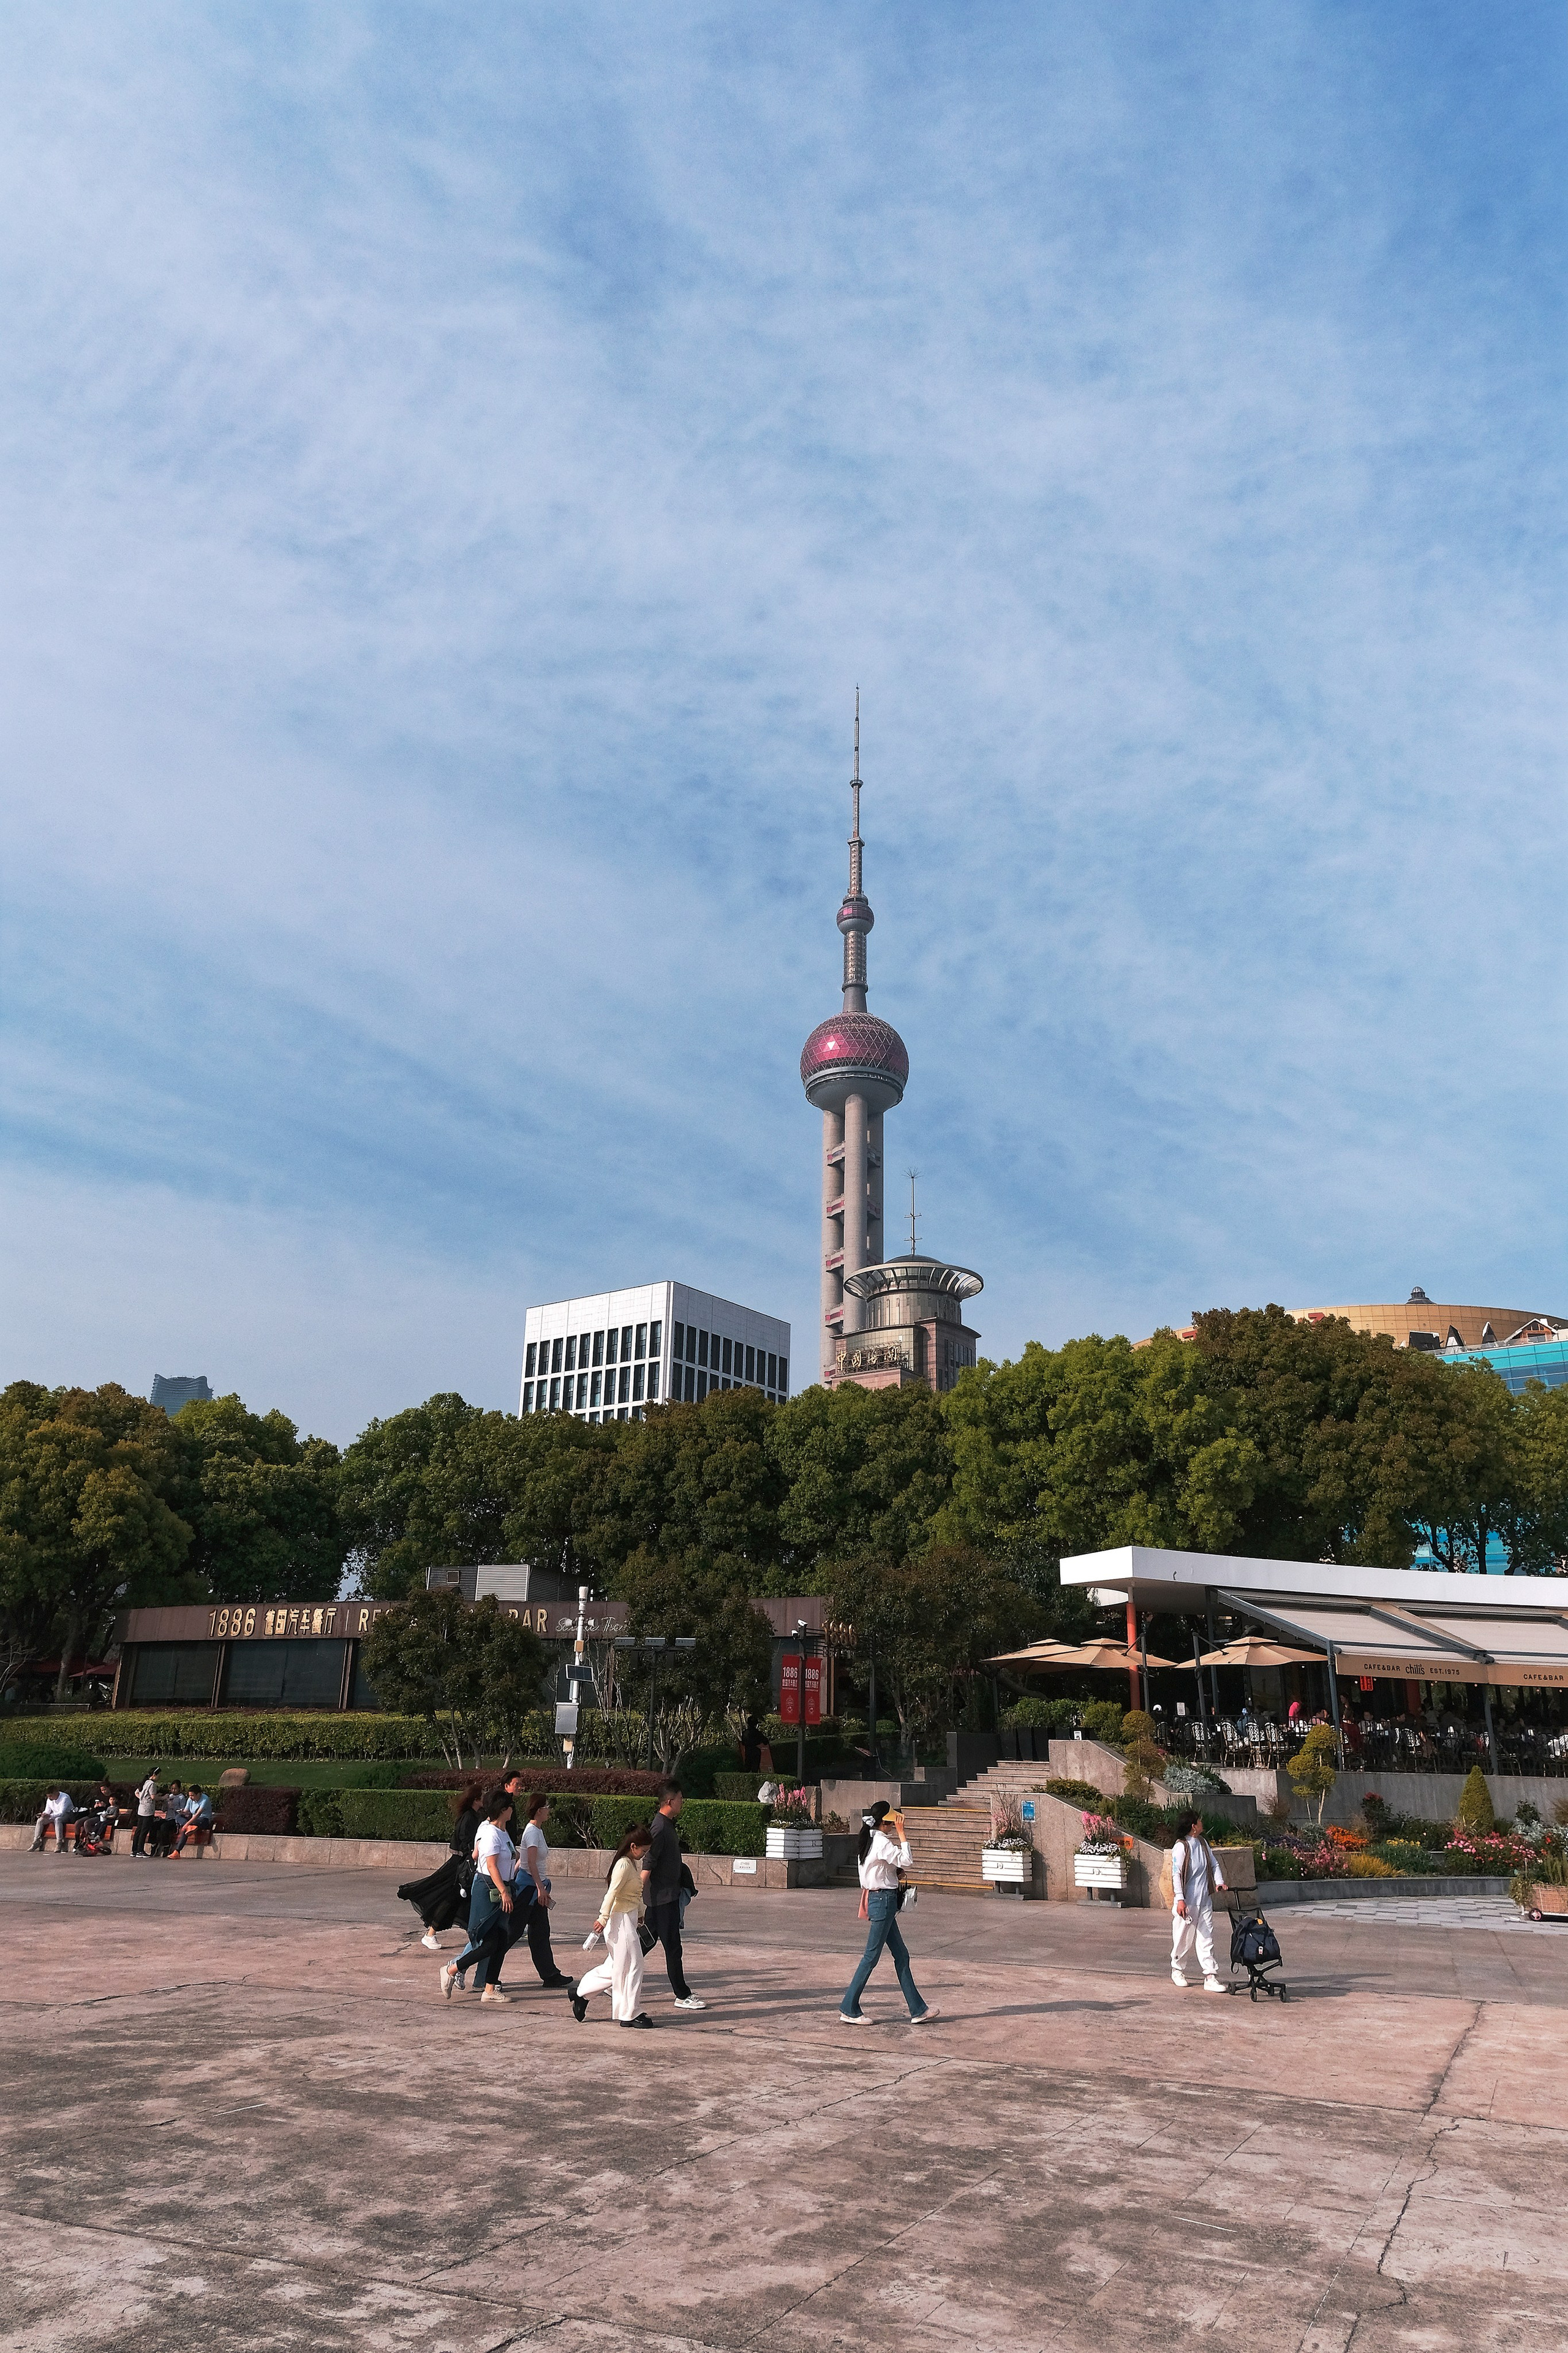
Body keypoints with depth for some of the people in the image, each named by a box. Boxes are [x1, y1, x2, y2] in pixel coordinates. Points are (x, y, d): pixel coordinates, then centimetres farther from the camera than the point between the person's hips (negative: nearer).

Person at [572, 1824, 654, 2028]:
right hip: (620, 1920, -10)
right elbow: (612, 1892, -24)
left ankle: (581, 1992, 23)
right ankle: (630, 2014, 4)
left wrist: (640, 1915, 24)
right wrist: (603, 1918, -27)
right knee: (631, 1967, -4)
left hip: (629, 1919, 10)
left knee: (616, 1967, 15)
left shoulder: (633, 1864, 13)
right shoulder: (624, 1865, -18)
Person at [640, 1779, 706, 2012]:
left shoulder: (668, 1824, 12)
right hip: (663, 1897, -10)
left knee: (648, 1940, 14)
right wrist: (639, 1895, -24)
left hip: (668, 1894, 10)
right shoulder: (661, 1828, -19)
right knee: (673, 1947, -2)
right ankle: (682, 1996, 5)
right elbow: (648, 1865, -23)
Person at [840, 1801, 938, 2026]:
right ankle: (849, 2009, 5)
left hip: (880, 1899, 10)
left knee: (901, 1955, 12)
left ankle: (918, 2009, 16)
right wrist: (901, 1833, -19)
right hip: (883, 1900, -10)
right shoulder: (881, 1842, -17)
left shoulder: (872, 1839, 12)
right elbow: (906, 1861, -23)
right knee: (872, 1956, -2)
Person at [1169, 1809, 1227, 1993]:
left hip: (1205, 1899, 6)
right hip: (1187, 1901, -6)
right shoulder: (1181, 1847, -13)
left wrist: (1219, 1881, -4)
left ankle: (1211, 1977, 2)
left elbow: (1214, 1863, 15)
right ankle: (1178, 1970, 26)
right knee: (1184, 1938, 5)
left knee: (1207, 1938, 2)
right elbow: (1176, 1874, -15)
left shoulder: (1203, 1843, 9)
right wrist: (1180, 1900, -21)